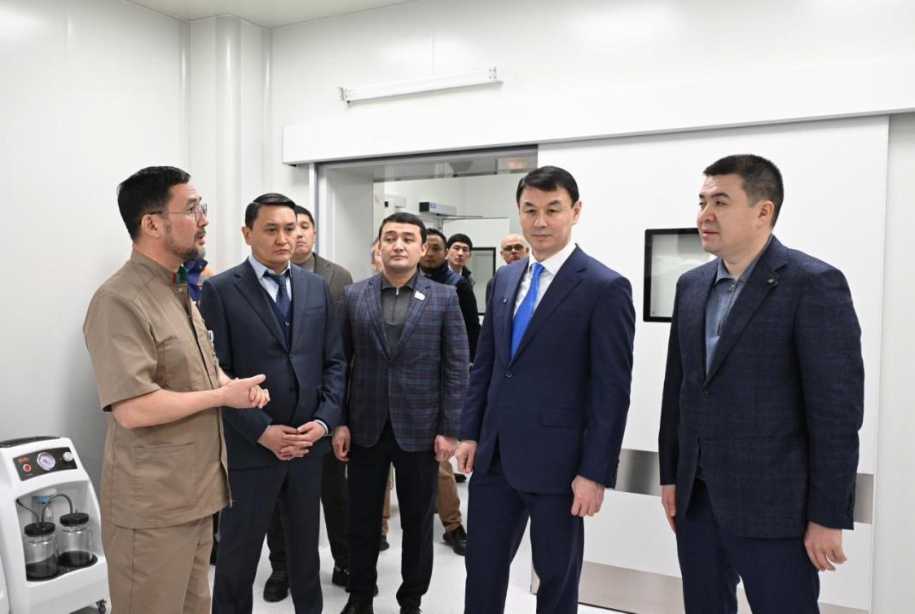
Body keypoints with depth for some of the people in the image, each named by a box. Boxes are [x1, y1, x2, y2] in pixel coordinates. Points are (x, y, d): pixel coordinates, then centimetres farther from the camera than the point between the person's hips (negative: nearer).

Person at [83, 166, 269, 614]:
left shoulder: (179, 290, 11)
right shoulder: (120, 301, -19)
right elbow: (133, 409, -28)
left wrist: (237, 387, 2)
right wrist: (224, 395, -17)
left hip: (196, 492, 9)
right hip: (152, 506, -8)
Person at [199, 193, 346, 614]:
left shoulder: (317, 288, 5)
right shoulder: (220, 290, -7)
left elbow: (335, 362, 6)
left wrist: (324, 421, -7)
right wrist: (262, 431, -15)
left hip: (308, 443, 4)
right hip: (249, 447, -4)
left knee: (306, 546, 19)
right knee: (238, 552, 12)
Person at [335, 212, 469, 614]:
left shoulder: (444, 298, -2)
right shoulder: (354, 296, 2)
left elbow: (456, 368, -4)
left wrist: (449, 429, -8)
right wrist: (339, 422, -2)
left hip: (420, 428, -1)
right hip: (365, 427, 1)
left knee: (417, 520, 13)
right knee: (362, 518, 14)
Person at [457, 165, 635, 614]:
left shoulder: (606, 288, -11)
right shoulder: (505, 278, 8)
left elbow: (612, 390, -13)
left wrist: (596, 473, -14)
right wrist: (470, 433, 8)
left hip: (556, 461, -5)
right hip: (494, 455, 6)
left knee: (557, 577, 15)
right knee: (481, 566, 16)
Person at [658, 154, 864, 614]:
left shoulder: (813, 284, -11)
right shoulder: (691, 285, 8)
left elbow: (837, 407, -13)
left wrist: (828, 516, -13)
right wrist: (670, 475, 11)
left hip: (771, 502, -6)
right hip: (696, 496, 6)